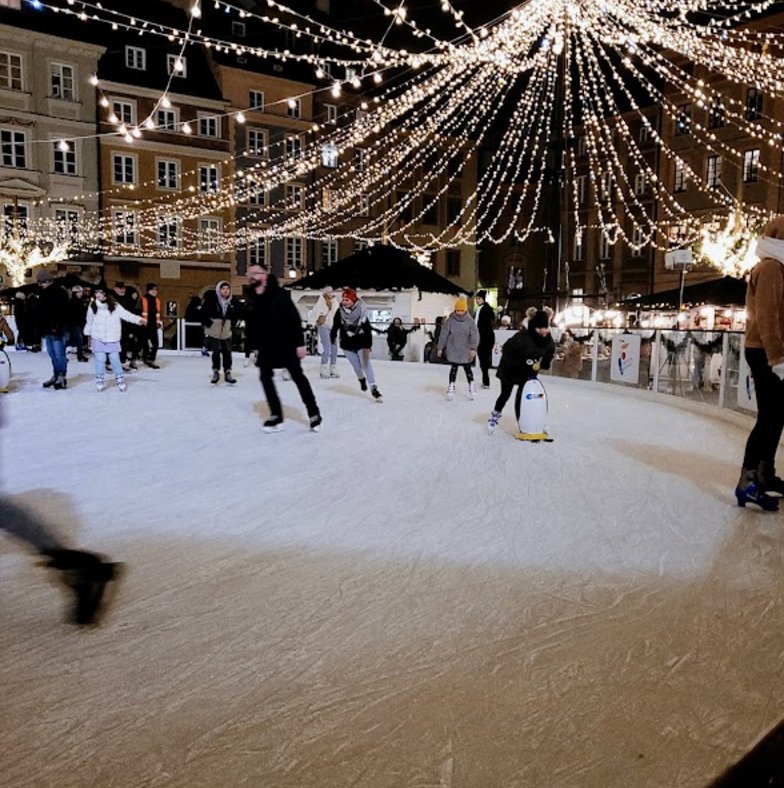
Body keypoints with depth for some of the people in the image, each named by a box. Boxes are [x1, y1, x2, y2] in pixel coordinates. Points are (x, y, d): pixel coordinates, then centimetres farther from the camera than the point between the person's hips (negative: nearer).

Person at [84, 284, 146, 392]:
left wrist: (138, 319, -26)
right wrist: (88, 334, 21)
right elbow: (89, 322, 14)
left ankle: (120, 379, 12)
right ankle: (99, 380, 11)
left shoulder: (115, 306, -4)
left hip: (112, 339, -1)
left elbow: (126, 314, -12)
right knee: (100, 360, -1)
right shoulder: (93, 306, 3)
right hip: (98, 339, 1)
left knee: (115, 359, 0)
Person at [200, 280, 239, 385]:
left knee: (227, 352, 4)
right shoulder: (211, 300, -11)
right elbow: (203, 312, -7)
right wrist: (207, 323, -9)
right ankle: (216, 372, 17)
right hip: (213, 332, -3)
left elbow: (236, 315, 16)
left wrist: (232, 325, 8)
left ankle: (227, 373, 13)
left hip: (226, 332, 3)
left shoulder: (232, 303, 1)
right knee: (216, 352, 2)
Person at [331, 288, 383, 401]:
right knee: (357, 366, 7)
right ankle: (362, 379, 39)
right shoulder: (340, 312, -9)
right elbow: (335, 326, 1)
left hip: (361, 343, -2)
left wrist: (369, 344, -20)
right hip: (347, 344, 2)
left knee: (366, 364, -7)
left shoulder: (361, 312, -15)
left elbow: (367, 329, -16)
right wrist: (332, 338, 3)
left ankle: (373, 388, -5)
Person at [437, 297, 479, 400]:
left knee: (468, 368, 10)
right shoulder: (450, 321, -7)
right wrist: (440, 348, 0)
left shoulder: (470, 321, -7)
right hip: (453, 350, 0)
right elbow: (444, 335, -2)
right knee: (453, 368, 7)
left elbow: (474, 335, -10)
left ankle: (471, 387, 22)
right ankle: (451, 387, 16)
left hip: (466, 351, 0)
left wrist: (473, 348, -20)